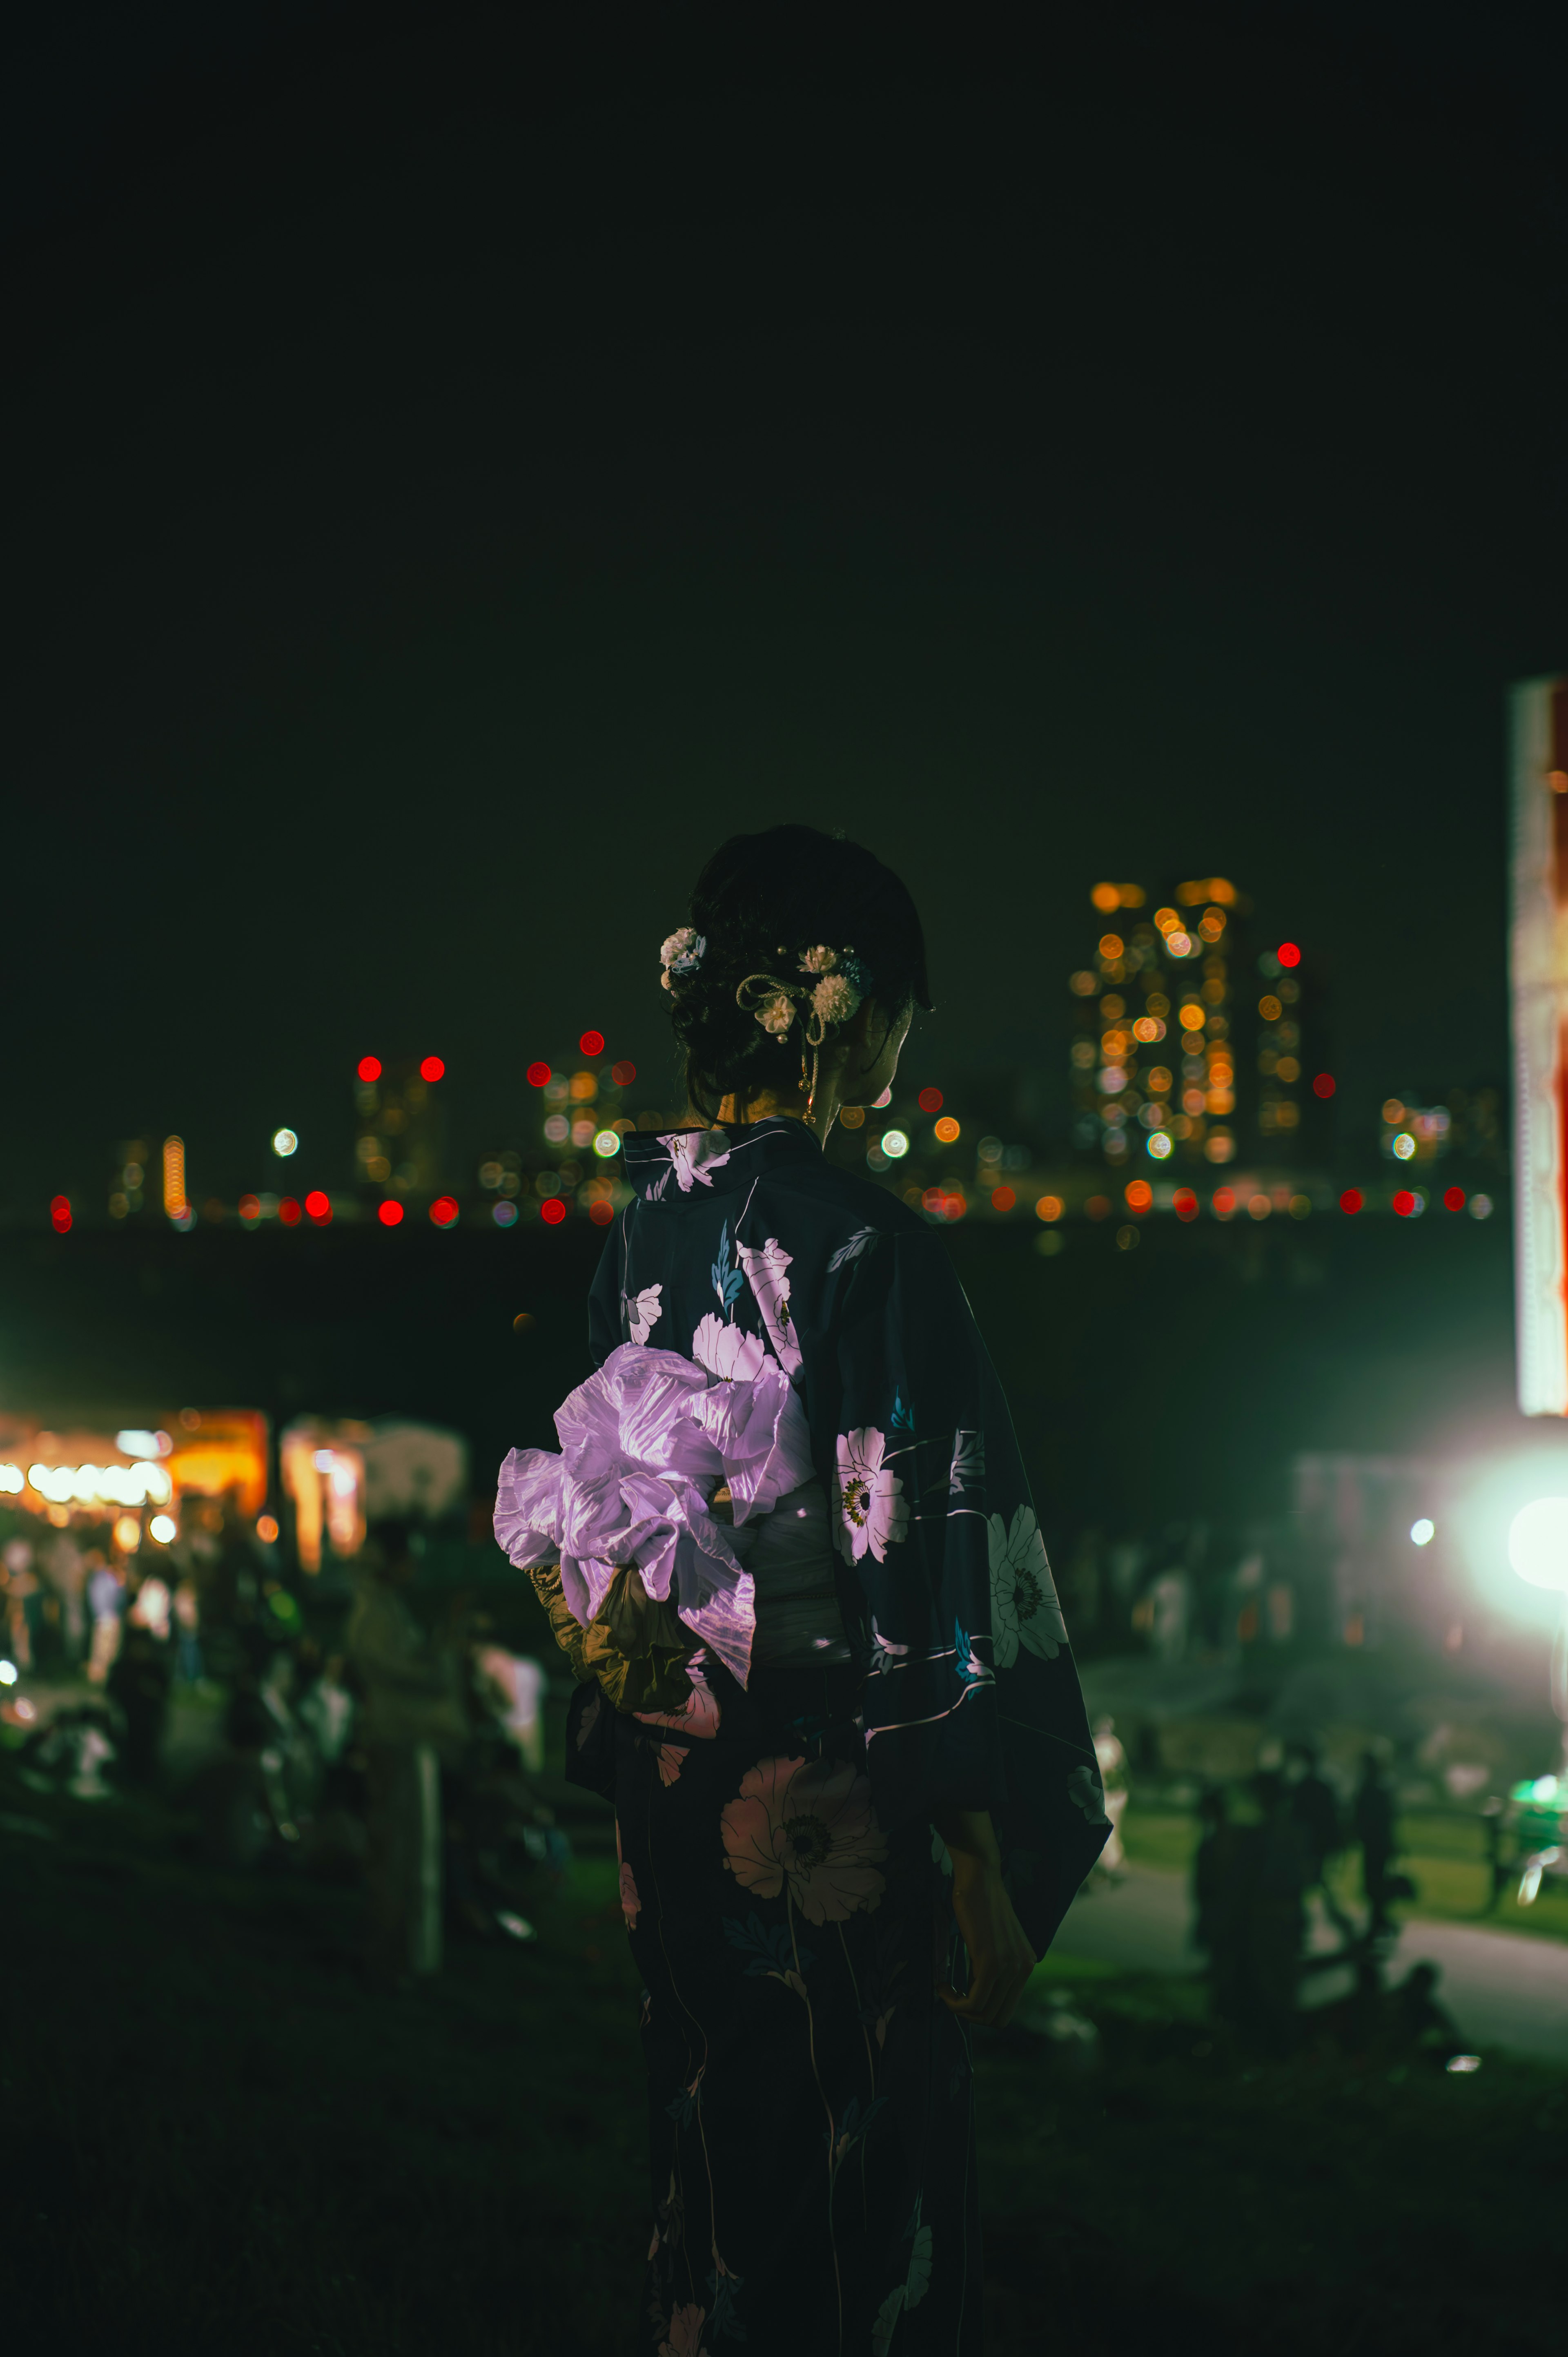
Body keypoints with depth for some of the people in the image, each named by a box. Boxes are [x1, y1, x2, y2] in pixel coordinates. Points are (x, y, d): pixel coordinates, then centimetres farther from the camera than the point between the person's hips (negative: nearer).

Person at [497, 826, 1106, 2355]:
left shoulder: (642, 1231, 5)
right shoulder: (863, 1244, -17)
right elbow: (921, 1569, -19)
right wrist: (983, 1853, -13)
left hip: (673, 1799, 7)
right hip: (832, 1820, -7)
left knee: (712, 2180, 19)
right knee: (861, 2224, 4)